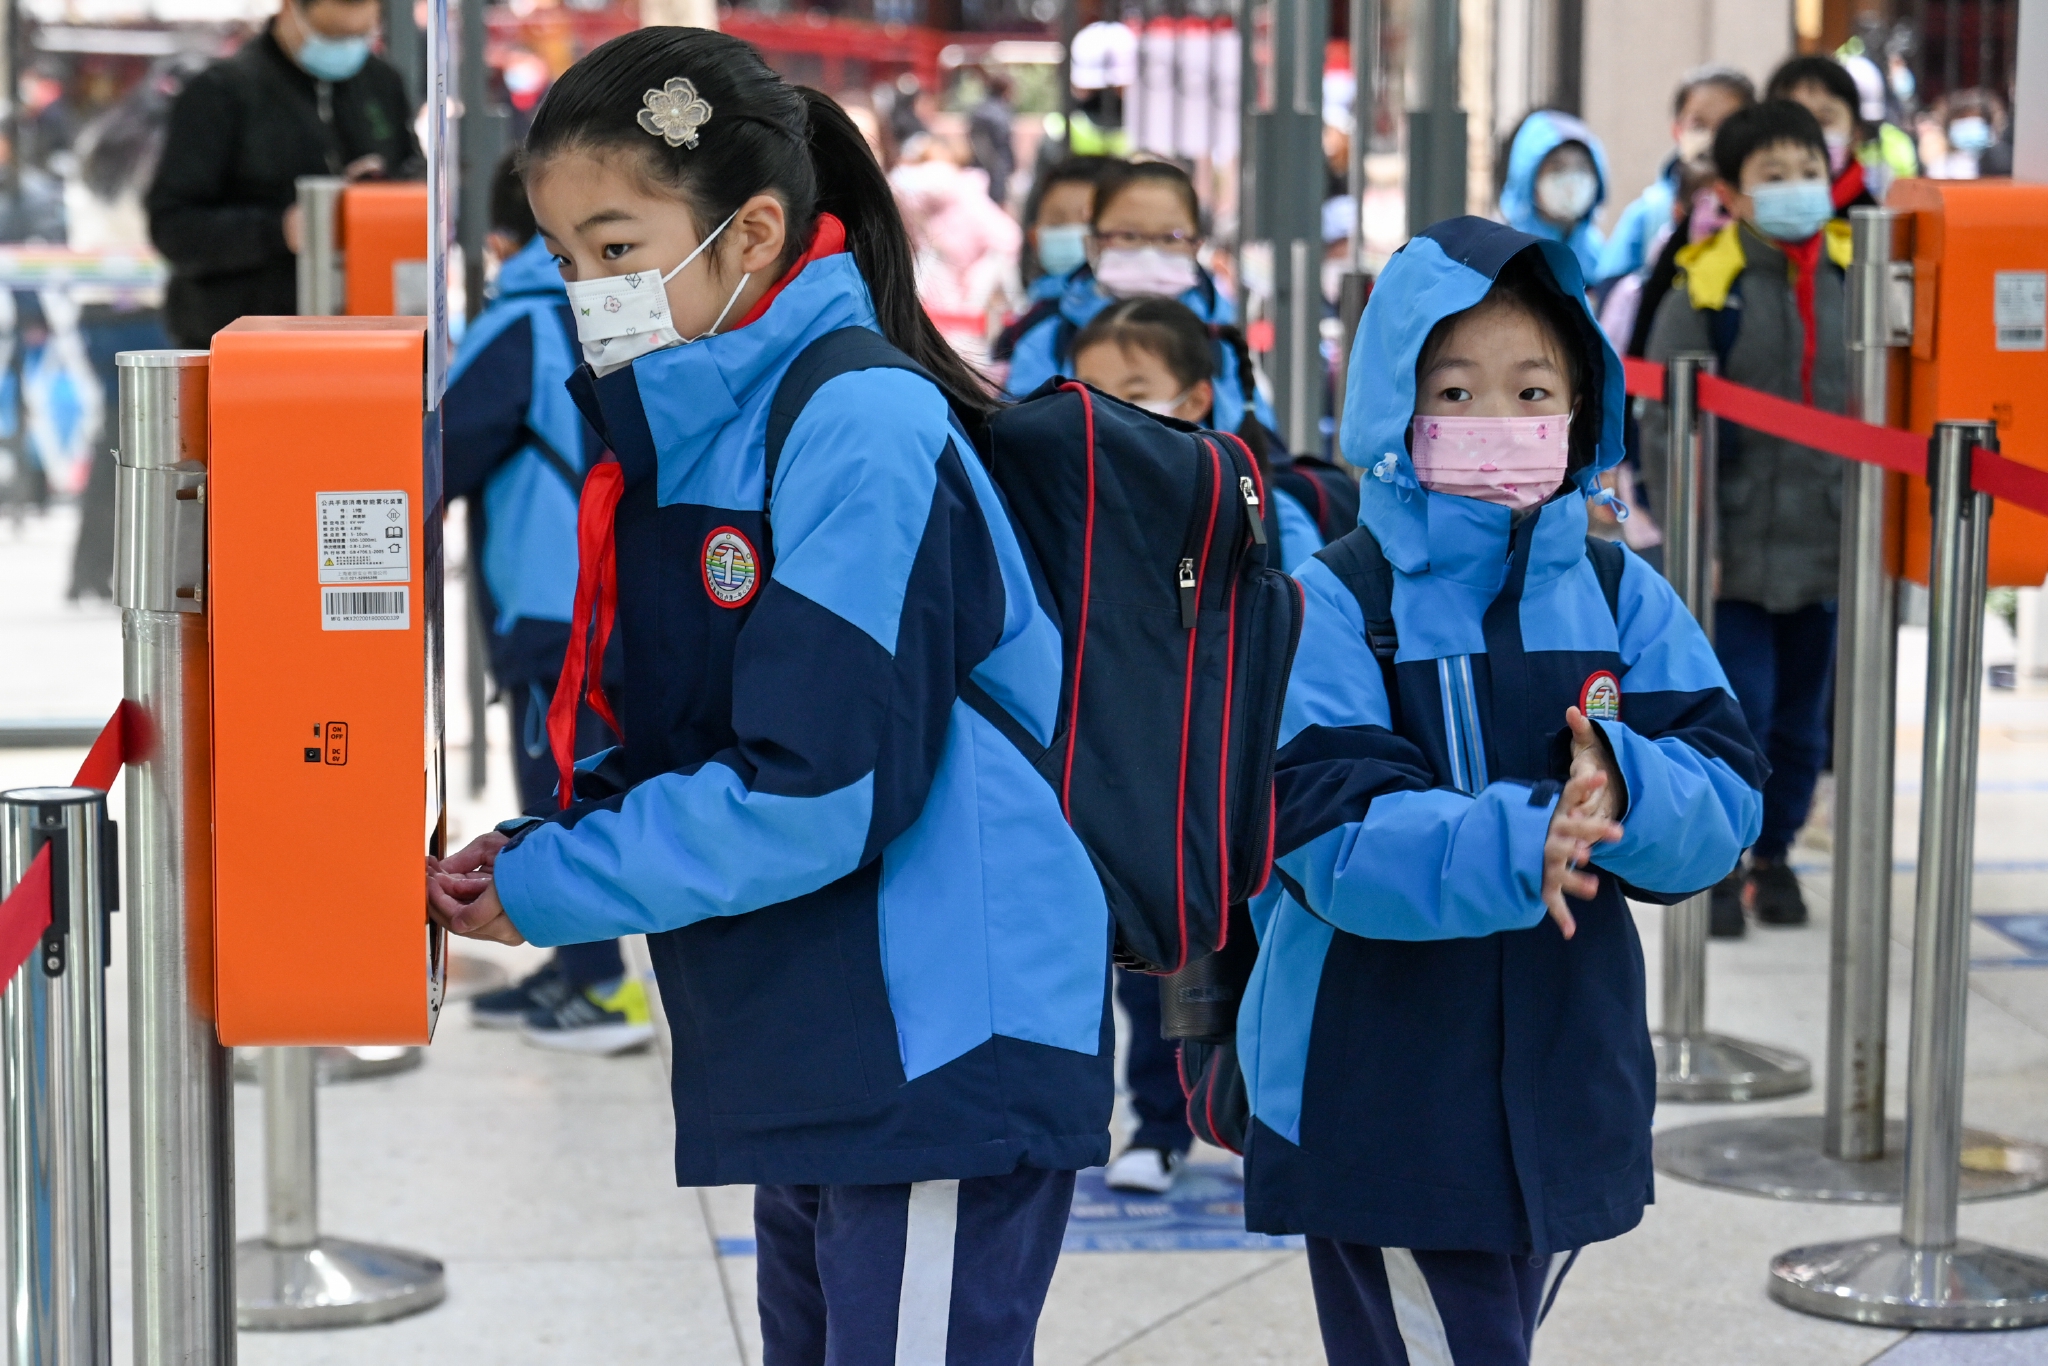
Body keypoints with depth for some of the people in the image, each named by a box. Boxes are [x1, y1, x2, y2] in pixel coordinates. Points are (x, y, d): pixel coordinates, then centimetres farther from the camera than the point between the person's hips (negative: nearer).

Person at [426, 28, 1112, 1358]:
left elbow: (811, 795, -22)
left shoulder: (863, 433, -17)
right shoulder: (684, 441, 10)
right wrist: (538, 842, -1)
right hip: (804, 1064, 9)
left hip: (945, 1058, -9)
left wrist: (543, 889, -13)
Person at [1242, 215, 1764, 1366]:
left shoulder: (1622, 597, 5)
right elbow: (1334, 836, -20)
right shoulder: (1336, 604, -8)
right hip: (1380, 1106, -5)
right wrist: (1510, 846, -36)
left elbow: (1726, 797, -4)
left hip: (1567, 1093, 5)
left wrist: (1625, 786, -26)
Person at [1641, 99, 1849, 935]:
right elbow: (1667, 422, -6)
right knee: (1738, 705, -6)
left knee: (1802, 712, 11)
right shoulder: (1704, 287, -6)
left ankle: (1775, 854, 27)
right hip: (1738, 543, -3)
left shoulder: (1857, 280, 4)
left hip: (1827, 542, 3)